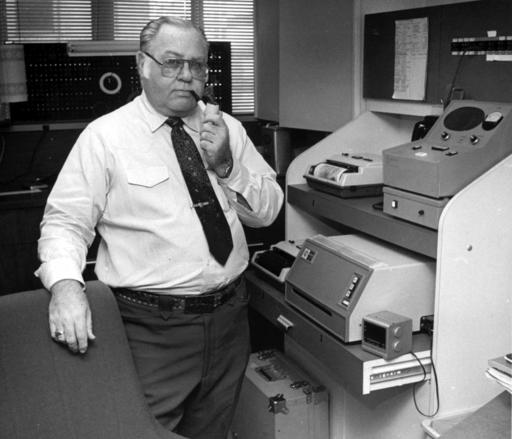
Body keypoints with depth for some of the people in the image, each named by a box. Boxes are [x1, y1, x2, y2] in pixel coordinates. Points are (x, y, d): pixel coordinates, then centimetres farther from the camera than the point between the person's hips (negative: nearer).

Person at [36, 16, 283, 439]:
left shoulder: (227, 128, 5)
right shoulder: (105, 136, -7)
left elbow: (267, 211, 5)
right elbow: (65, 221, -9)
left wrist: (227, 166, -12)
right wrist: (65, 282, -27)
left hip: (227, 319, 5)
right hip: (150, 328, -4)